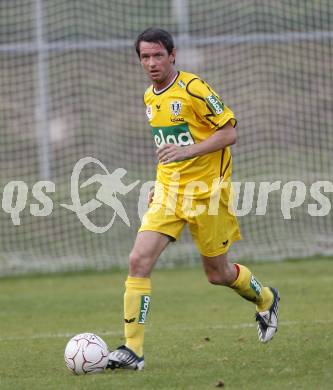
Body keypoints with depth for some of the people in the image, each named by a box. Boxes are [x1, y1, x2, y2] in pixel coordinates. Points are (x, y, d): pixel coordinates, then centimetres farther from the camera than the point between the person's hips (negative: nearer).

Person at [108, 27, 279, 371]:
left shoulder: (193, 89, -14)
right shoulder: (150, 98, 9)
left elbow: (229, 133, -15)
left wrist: (188, 152, -27)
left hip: (206, 191, -5)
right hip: (168, 192, 6)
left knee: (217, 273, 8)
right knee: (138, 261, -13)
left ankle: (265, 299, 41)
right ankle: (132, 349, -13)